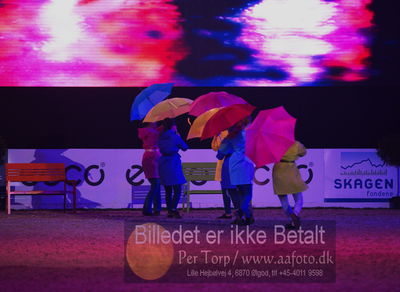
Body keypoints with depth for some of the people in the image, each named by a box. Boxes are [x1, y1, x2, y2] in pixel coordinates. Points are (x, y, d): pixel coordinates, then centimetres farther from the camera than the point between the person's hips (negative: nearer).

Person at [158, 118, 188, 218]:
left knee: (168, 190, 12)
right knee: (177, 189, -4)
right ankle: (173, 209, -18)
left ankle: (169, 211, 12)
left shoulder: (161, 138, 6)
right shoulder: (175, 137, -8)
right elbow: (185, 148, 3)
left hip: (163, 163, 6)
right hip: (173, 163, -6)